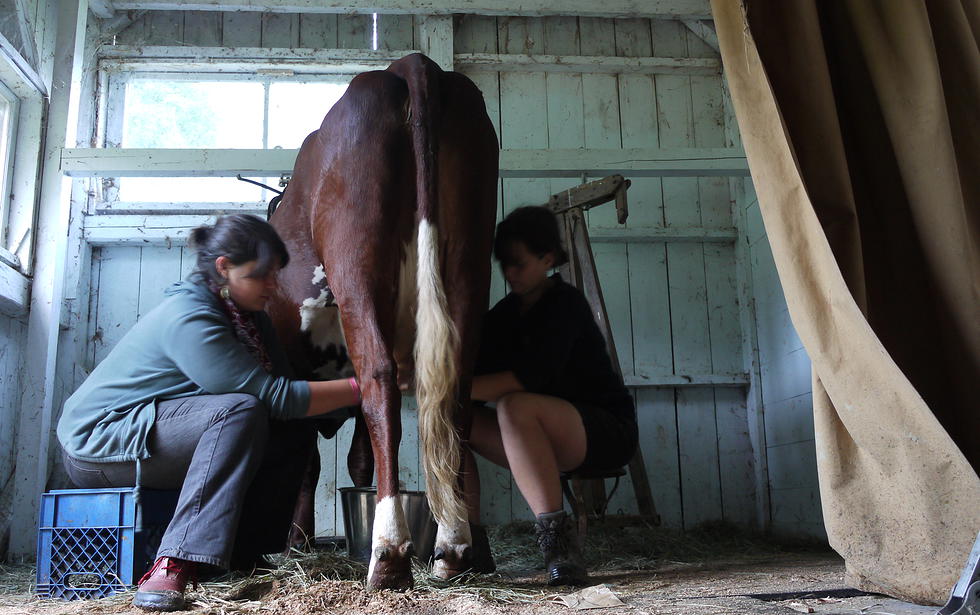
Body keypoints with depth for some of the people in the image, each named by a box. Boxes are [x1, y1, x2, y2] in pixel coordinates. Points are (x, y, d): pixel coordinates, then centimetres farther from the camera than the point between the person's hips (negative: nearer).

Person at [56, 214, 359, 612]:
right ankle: (175, 565, -33)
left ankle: (244, 558, -3)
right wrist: (358, 388, -24)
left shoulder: (244, 315, 3)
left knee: (288, 433, -4)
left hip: (145, 430, 9)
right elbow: (272, 396, -29)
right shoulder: (188, 318, -26)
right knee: (239, 411, -32)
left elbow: (279, 384, -2)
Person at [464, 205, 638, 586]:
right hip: (542, 438, 8)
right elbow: (478, 366, -4)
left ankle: (557, 538, -31)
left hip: (606, 433, -7)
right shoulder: (506, 312, 8)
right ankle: (472, 549, -9)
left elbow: (530, 377, -30)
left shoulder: (566, 304, -14)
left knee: (516, 406, -36)